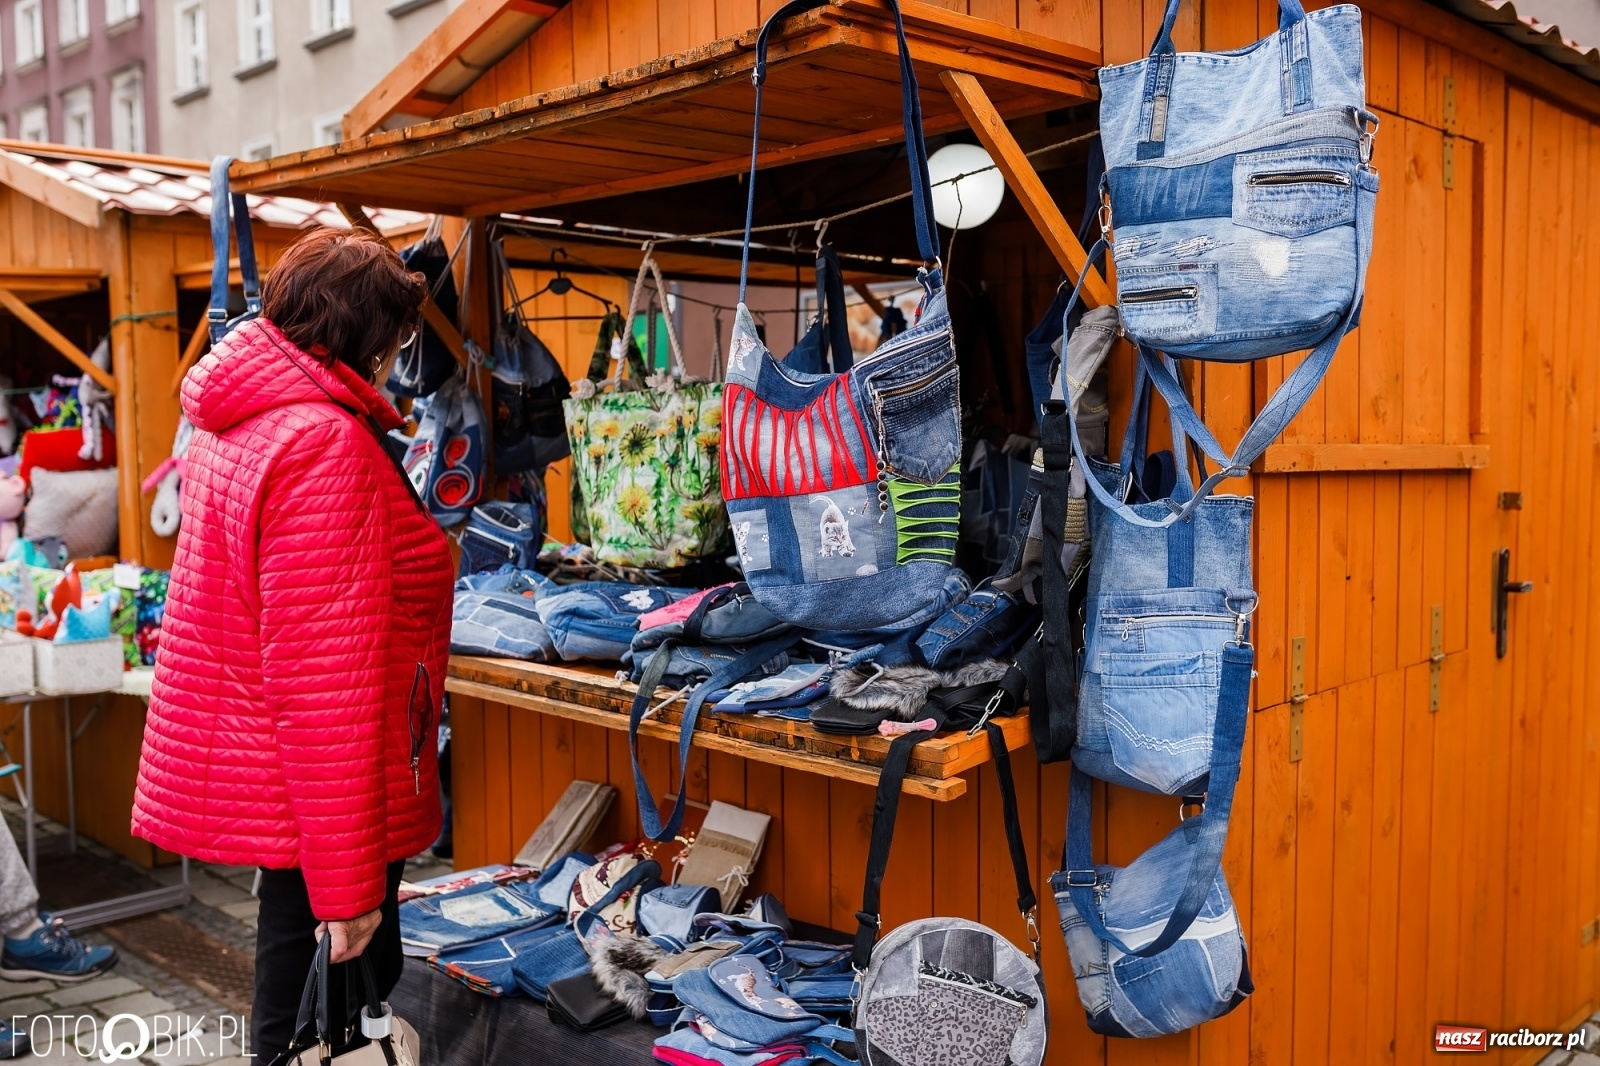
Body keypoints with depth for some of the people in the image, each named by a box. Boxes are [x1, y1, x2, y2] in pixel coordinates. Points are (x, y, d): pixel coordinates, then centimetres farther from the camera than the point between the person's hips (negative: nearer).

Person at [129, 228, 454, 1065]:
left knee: (297, 968, 24)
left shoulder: (235, 423, 6)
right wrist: (350, 884, -22)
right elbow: (327, 686, -26)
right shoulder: (326, 446, -23)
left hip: (254, 768, 9)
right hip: (327, 801, -9)